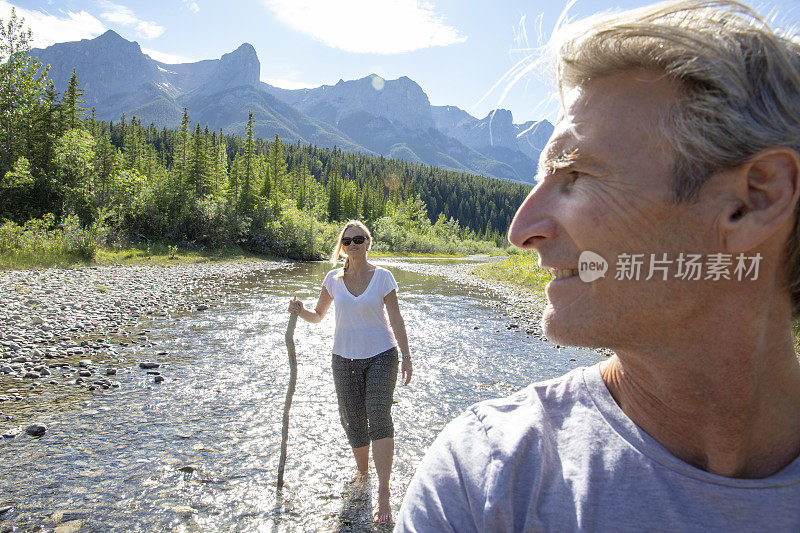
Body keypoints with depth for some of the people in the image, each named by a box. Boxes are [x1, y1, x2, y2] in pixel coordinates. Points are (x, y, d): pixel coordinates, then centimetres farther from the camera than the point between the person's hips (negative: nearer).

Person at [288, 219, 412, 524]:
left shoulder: (382, 277, -3)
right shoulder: (334, 279, 3)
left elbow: (396, 319, 0)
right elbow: (318, 315, 11)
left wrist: (406, 357, -2)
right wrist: (300, 311, -11)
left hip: (381, 355, -3)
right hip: (345, 358, 3)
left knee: (379, 417, -16)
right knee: (353, 421, 8)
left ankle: (383, 495, -12)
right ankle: (362, 474, 34)